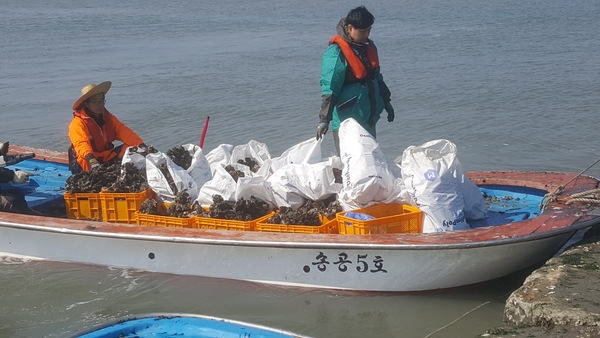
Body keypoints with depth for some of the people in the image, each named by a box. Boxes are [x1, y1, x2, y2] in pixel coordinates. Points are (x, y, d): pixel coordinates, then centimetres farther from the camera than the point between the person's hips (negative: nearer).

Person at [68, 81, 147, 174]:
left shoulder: (108, 117, 9)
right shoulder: (78, 123, -13)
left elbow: (124, 132, -3)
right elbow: (81, 144, -29)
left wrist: (141, 145, -21)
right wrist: (92, 161, -49)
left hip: (107, 157, 6)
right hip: (87, 161, -6)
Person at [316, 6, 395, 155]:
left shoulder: (369, 46, 6)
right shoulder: (335, 53, -18)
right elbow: (329, 89, -21)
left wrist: (386, 101, 24)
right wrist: (324, 119, -24)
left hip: (368, 117, 8)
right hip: (346, 120, -8)